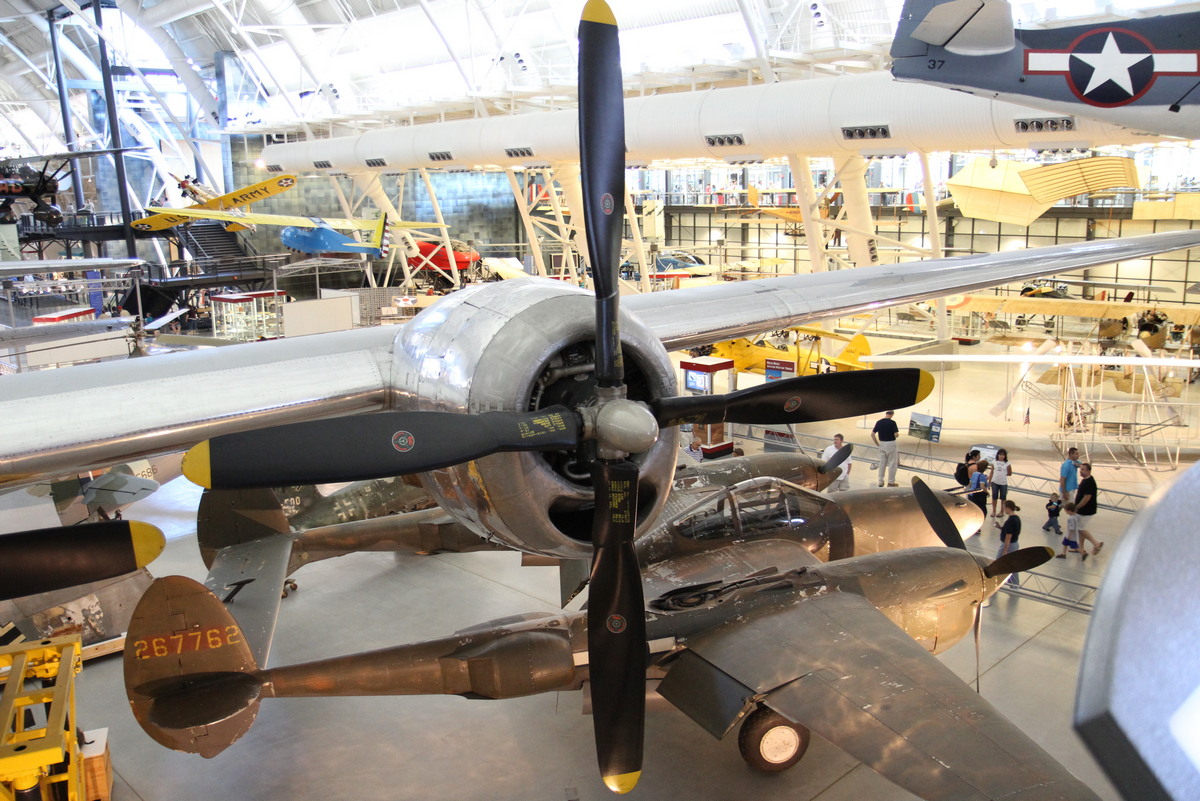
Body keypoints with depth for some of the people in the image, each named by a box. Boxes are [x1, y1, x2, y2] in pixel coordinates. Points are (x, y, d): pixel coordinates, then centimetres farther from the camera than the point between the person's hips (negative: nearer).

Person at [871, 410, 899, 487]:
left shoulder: (879, 422, 1)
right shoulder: (892, 422, -14)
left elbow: (872, 434, 1)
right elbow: (896, 435, -16)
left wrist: (877, 443, 10)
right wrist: (897, 431, 7)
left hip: (882, 444, 5)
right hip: (891, 444, -5)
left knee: (882, 463, 11)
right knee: (892, 464, 5)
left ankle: (880, 482, 14)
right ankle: (891, 482, 7)